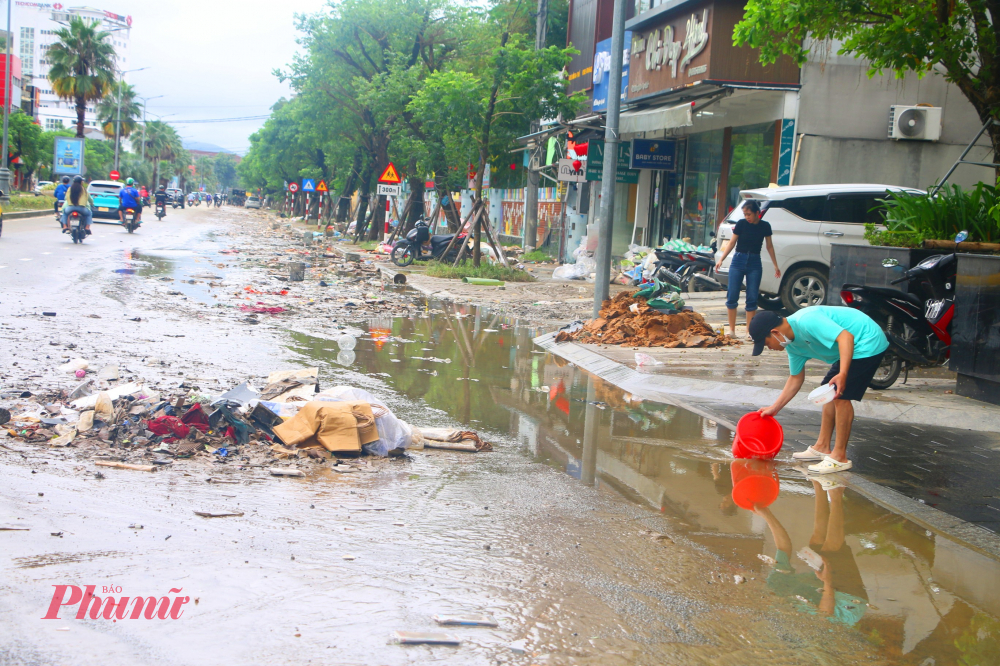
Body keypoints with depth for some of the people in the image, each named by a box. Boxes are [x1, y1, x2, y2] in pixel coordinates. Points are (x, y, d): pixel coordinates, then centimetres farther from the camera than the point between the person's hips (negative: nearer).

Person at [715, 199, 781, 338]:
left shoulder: (764, 226, -1)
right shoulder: (741, 224, -4)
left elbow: (769, 246, 10)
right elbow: (732, 242, 2)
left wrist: (775, 265, 11)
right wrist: (721, 259, -6)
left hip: (754, 264, 1)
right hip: (738, 261, -1)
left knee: (752, 298, 0)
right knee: (732, 296, -4)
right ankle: (731, 329, 6)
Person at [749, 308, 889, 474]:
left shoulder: (806, 321, -26)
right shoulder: (792, 343, 5)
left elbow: (846, 336, -34)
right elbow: (796, 379, 17)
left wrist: (842, 374, -43)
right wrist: (774, 409, 16)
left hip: (868, 343, -10)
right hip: (853, 348, 10)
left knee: (841, 396, -13)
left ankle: (840, 458, -8)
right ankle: (822, 447, 23)